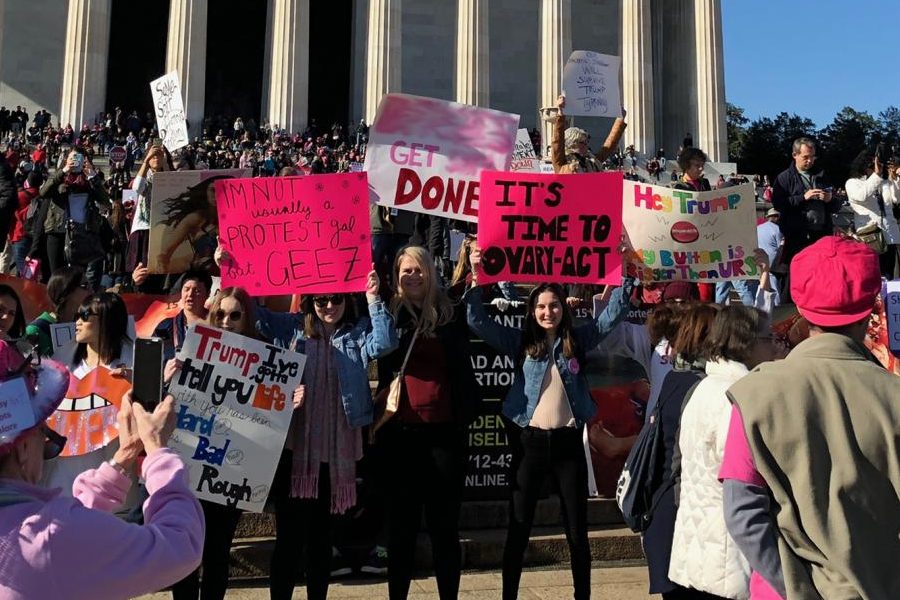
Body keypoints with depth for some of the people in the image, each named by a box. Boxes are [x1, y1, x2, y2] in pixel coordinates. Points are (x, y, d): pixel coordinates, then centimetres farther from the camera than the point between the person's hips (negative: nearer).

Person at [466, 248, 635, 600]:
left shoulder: (578, 340, 6)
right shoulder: (520, 342, 3)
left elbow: (613, 314, 6)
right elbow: (478, 322, -4)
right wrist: (476, 281, -14)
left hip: (568, 442, 1)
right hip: (530, 442, -1)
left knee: (577, 531, 10)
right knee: (518, 530, 6)